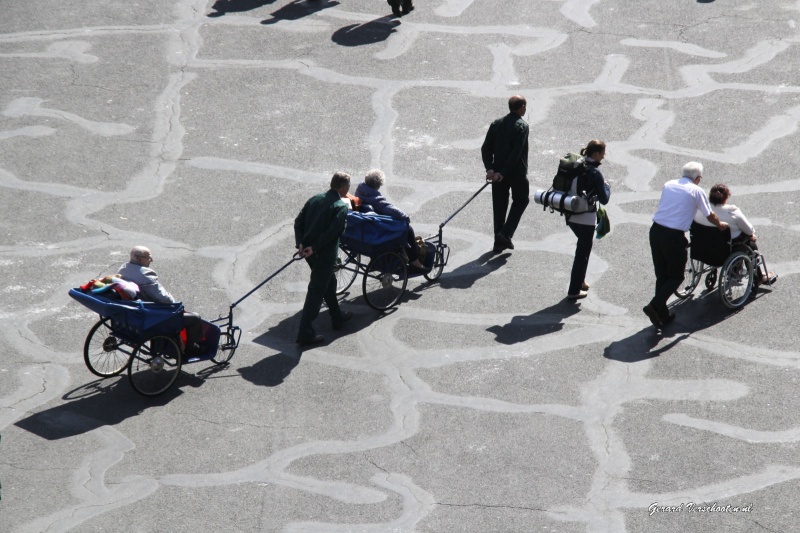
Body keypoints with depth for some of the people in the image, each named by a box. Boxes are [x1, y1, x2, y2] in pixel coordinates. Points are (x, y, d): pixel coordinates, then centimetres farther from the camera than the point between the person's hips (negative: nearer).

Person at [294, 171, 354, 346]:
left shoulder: (315, 199, 8)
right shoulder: (341, 207, -13)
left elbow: (298, 222, 4)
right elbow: (332, 232, -24)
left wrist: (300, 244, -3)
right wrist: (314, 248, -18)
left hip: (308, 251, 8)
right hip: (324, 255, -8)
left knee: (329, 281, 27)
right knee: (316, 292, -3)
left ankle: (337, 317, 44)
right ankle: (305, 333, -4)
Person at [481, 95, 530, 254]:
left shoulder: (496, 124, 6)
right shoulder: (522, 126, -12)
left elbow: (486, 148, 0)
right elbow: (516, 152, -20)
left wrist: (489, 168, -8)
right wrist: (502, 173, -19)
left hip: (498, 172, 5)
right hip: (517, 173, -5)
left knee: (499, 205, 11)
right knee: (521, 201, 14)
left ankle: (499, 242, 12)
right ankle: (506, 233, 0)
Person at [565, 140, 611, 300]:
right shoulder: (594, 173, -19)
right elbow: (604, 199, -16)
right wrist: (606, 186, 3)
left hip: (571, 215, 7)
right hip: (586, 218, -7)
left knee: (583, 247, 26)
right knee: (583, 252, 6)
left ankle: (580, 280, 33)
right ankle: (574, 290, 12)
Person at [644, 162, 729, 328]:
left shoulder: (668, 185, 13)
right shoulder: (696, 191, -1)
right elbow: (710, 216, 11)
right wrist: (720, 224, 31)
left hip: (655, 231, 6)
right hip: (674, 236, -6)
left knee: (661, 275, 15)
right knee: (676, 276, 8)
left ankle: (662, 314, 20)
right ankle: (655, 306, -9)